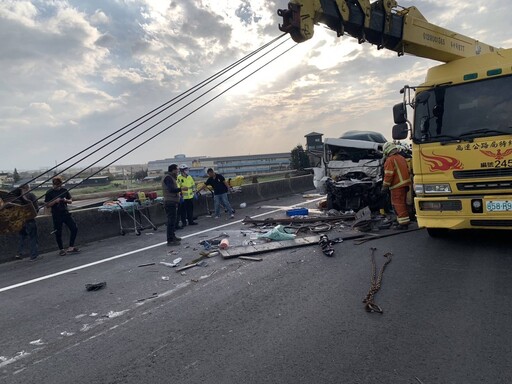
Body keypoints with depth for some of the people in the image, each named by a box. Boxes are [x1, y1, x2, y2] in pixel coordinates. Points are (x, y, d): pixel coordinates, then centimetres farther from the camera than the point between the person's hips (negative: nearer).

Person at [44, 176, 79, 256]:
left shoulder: (64, 190, 7)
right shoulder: (49, 193, -3)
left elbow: (71, 201, 12)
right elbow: (47, 205, -4)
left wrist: (66, 200, -9)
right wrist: (55, 201, -18)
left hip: (66, 213, 4)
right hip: (56, 215, -3)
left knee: (74, 228, -3)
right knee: (58, 233, 3)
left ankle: (71, 247, 9)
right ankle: (61, 249, 19)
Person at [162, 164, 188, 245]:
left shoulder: (171, 177, 20)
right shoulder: (168, 178, -14)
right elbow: (171, 189, -24)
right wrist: (181, 189, -19)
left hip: (172, 202, 11)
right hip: (170, 203, -11)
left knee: (172, 220, 18)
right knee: (171, 221, -10)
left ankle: (172, 236, 28)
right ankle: (170, 240, -8)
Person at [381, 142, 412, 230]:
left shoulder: (390, 160, -11)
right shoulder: (402, 158, 18)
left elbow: (388, 174, -18)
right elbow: (407, 171, 22)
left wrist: (385, 186, -15)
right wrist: (407, 184, 26)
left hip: (397, 186, -9)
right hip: (405, 184, 9)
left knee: (398, 204, -7)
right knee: (402, 203, 16)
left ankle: (403, 223, -8)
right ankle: (404, 221, 23)